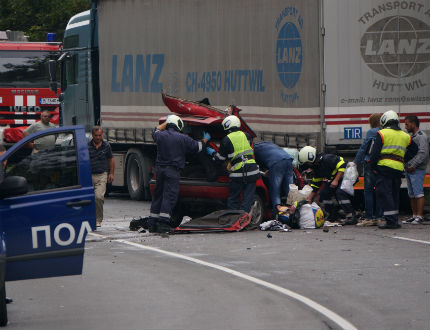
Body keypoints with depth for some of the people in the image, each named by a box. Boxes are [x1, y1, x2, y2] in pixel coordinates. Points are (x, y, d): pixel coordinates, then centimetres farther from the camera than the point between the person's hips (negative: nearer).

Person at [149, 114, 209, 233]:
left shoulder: (160, 135, 6)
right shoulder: (183, 139, -5)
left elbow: (155, 131, 33)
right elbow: (198, 147, 8)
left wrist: (166, 122, 47)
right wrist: (205, 140, 29)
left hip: (160, 169, 5)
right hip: (172, 170, -5)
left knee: (158, 196, 13)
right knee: (169, 196, -7)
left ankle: (152, 223, 15)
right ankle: (163, 223, -16)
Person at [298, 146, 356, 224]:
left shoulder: (327, 159, -26)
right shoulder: (316, 168, 4)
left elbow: (342, 166, -28)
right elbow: (315, 184, 13)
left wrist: (336, 180, -29)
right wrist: (310, 198, 9)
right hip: (334, 179, 10)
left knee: (340, 192, -28)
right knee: (324, 193, 1)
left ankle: (351, 217, -30)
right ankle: (332, 216, 11)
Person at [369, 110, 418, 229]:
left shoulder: (382, 133, -2)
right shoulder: (405, 136, 15)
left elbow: (375, 152, -8)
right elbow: (414, 150, 23)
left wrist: (373, 167, -1)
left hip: (384, 167, -5)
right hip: (398, 169, 5)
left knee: (384, 194, -5)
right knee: (394, 195, 15)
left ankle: (390, 221, -12)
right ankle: (395, 220, 15)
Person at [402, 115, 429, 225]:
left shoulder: (421, 136, -8)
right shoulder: (412, 137, 21)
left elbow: (423, 153, -18)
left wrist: (413, 166, -19)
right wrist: (405, 165, 12)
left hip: (417, 170, -9)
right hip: (409, 170, 9)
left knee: (418, 193, -11)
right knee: (412, 195, 9)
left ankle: (419, 217, -13)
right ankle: (414, 216, 12)